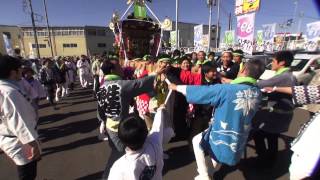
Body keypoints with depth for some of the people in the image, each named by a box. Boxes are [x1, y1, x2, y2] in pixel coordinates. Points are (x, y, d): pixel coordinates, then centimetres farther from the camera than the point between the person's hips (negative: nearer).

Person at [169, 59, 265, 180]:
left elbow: (198, 91, -17)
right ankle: (215, 161, 49)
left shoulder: (226, 90, -26)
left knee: (196, 141, 20)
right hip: (239, 144, 6)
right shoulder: (257, 93, -8)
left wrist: (176, 87, -2)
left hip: (222, 141, -6)